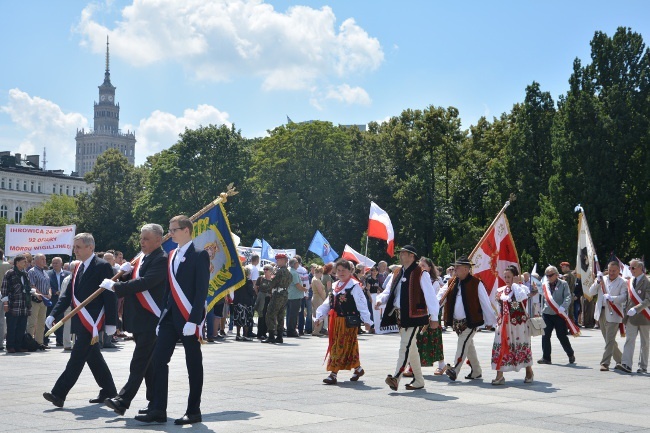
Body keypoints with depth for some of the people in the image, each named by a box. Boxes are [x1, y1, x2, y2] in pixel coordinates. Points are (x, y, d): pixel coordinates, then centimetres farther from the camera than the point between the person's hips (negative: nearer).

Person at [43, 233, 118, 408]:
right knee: (93, 357, 14)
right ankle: (108, 391, 25)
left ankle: (59, 394, -11)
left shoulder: (102, 266, -10)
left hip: (92, 321, -9)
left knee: (77, 358, -9)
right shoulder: (78, 268, 15)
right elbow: (68, 294, 16)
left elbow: (110, 296, -13)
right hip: (80, 321, 9)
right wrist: (53, 314, 6)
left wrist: (111, 323, -16)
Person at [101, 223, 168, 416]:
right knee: (148, 363, 13)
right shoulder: (141, 258, 16)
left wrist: (115, 286, -20)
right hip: (138, 319, 9)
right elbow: (131, 281, 18)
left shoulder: (162, 259, -12)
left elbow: (144, 283, -23)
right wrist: (124, 273, -4)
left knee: (139, 362, -10)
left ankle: (123, 400, -14)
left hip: (150, 320, -9)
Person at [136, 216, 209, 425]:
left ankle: (193, 412, 10)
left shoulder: (199, 255, -8)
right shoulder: (171, 256, 15)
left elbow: (201, 290, -14)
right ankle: (158, 410, 2)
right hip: (170, 317, 7)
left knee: (193, 365, 2)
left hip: (188, 318, -7)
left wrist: (193, 320, -20)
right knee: (158, 359, 0)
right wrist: (162, 317, 13)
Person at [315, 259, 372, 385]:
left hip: (349, 321, -8)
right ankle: (357, 368, 29)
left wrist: (366, 320, -18)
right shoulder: (335, 286, 15)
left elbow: (361, 304, -13)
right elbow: (328, 303, 18)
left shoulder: (354, 286, -8)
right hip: (336, 321, 8)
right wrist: (320, 316, 10)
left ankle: (333, 374, -10)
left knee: (341, 346, -10)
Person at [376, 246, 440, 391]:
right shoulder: (397, 273, 14)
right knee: (411, 347, 14)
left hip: (414, 316, -8)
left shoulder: (421, 274, -8)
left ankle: (396, 378, -22)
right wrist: (380, 300, -8)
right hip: (400, 315, 8)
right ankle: (418, 380, 23)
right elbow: (389, 291, 14)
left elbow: (430, 295, -10)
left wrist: (434, 317, -12)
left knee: (405, 346, -15)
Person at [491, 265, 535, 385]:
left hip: (519, 323, -5)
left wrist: (515, 283, -17)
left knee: (522, 347, 8)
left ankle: (529, 372, 30)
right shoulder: (501, 290, 10)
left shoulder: (522, 288, -6)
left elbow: (520, 297, -29)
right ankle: (499, 376, 0)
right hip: (504, 324, 5)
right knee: (500, 348, -3)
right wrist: (497, 300, 0)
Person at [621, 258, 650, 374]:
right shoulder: (629, 282, 10)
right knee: (629, 339, -7)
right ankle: (626, 364, -16)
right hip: (631, 317, 5)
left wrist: (636, 309, -27)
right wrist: (626, 311, 9)